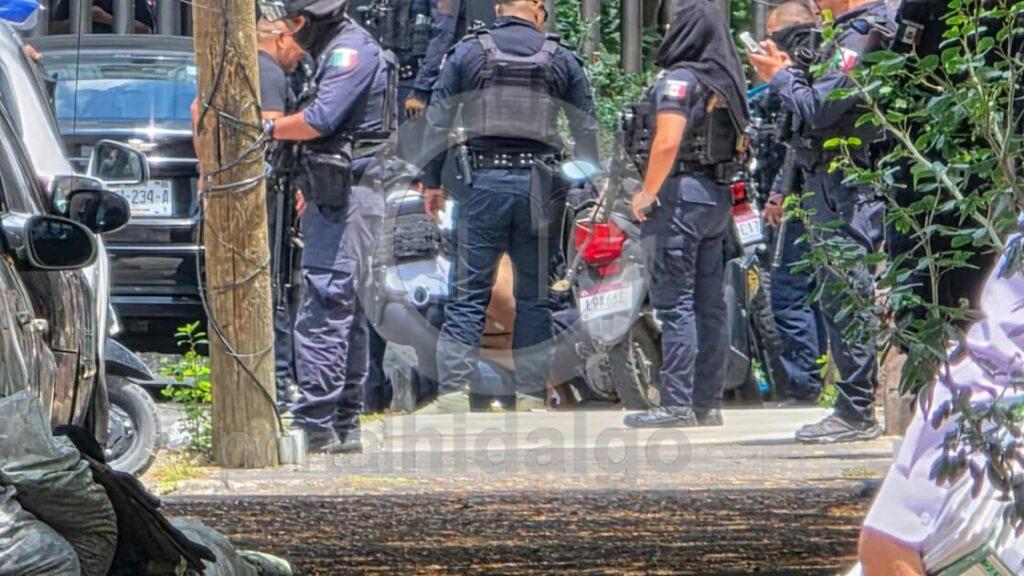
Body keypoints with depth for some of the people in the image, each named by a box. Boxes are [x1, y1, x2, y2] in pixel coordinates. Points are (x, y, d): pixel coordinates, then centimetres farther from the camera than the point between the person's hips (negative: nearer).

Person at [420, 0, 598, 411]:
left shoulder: (468, 53, 5)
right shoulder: (560, 59, 7)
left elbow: (437, 121, 3)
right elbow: (587, 130, 7)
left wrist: (431, 182, 8)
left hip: (484, 180, -1)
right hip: (539, 185, 1)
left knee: (468, 293, -1)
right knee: (535, 296, 9)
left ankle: (454, 388, -12)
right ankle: (532, 391, 9)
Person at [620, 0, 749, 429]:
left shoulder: (679, 80, -12)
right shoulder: (726, 81, 13)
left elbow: (668, 140, -22)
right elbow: (738, 141, 15)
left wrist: (647, 192, -14)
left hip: (680, 195, -8)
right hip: (718, 197, 8)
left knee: (674, 303, -7)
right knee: (710, 304, 9)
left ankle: (677, 404, -9)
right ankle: (708, 402, 12)